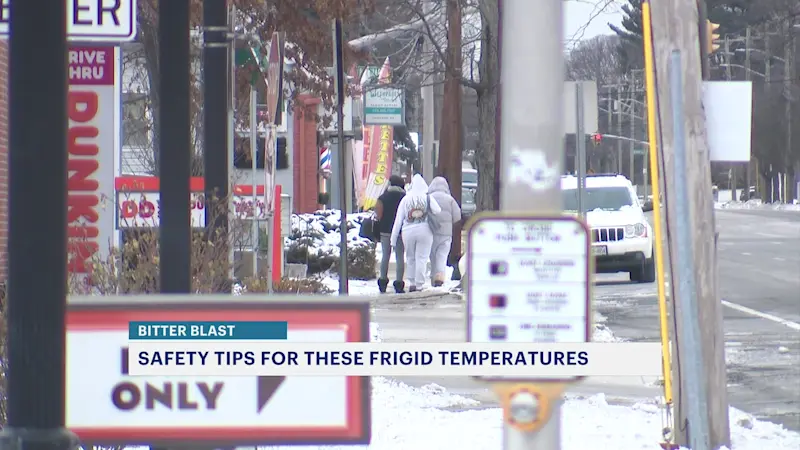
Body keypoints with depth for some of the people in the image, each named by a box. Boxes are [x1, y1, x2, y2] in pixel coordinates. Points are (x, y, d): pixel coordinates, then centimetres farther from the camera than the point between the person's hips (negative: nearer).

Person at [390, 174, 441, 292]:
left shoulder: (405, 199, 2)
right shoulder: (428, 198, -2)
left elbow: (398, 220, 3)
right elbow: (437, 211, -12)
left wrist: (394, 238, 8)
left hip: (408, 232, 1)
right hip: (424, 230, -1)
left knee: (411, 258, 14)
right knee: (422, 258, 3)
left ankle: (412, 283, 15)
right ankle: (419, 285, 0)